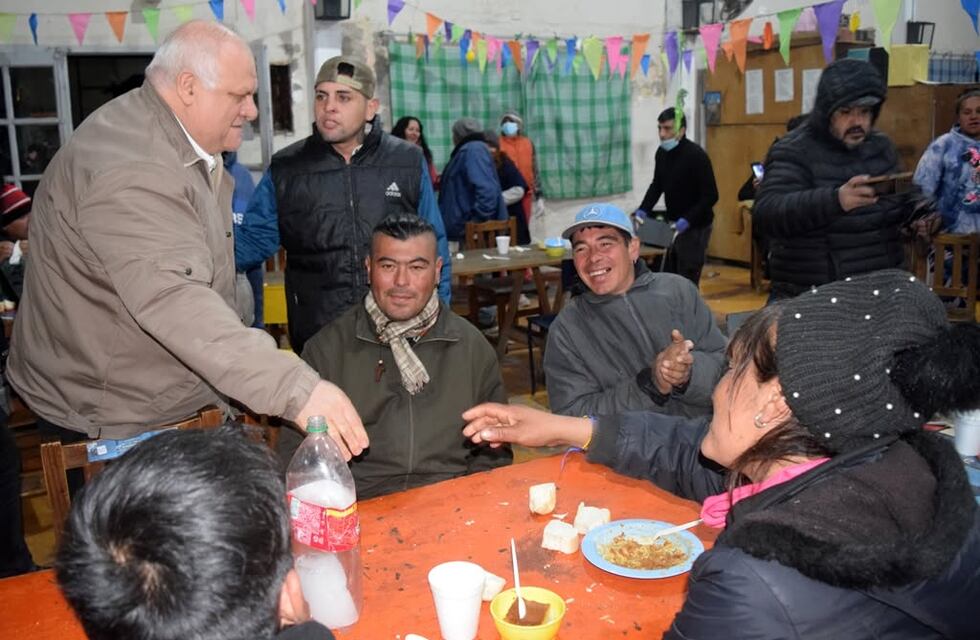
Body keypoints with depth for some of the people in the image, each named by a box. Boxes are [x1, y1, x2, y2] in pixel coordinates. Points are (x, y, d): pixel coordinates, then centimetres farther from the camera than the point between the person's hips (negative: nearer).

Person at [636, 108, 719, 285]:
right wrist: (643, 210, 0)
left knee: (687, 280, -6)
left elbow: (711, 196, -19)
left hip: (695, 226, -7)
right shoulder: (662, 153, 2)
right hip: (673, 224, 7)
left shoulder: (697, 156, -19)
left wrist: (688, 220, -28)